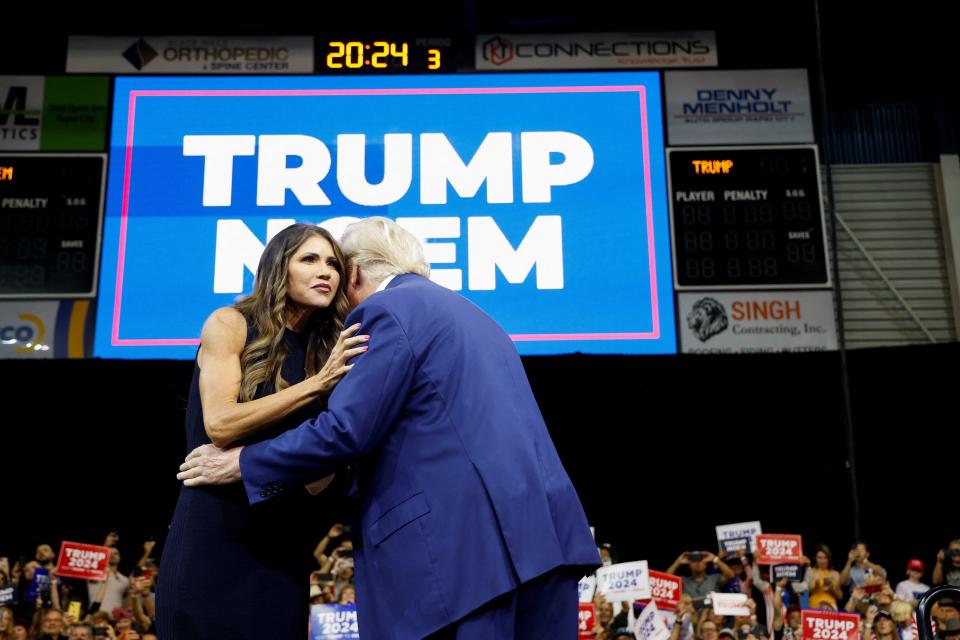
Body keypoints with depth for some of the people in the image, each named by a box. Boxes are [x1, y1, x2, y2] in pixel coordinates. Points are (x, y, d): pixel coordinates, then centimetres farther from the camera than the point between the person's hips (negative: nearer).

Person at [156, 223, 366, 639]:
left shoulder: (326, 351, 5)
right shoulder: (230, 324, -5)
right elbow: (220, 425, -18)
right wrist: (317, 383, -21)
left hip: (282, 540, 4)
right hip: (213, 531, -4)